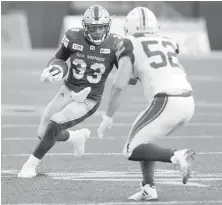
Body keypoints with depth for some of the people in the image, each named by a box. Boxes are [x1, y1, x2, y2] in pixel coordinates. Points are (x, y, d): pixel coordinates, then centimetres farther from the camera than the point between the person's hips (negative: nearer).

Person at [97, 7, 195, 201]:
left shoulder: (130, 45, 6)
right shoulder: (168, 43, 24)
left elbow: (119, 85, 0)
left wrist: (108, 117, 9)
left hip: (166, 102, -7)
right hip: (188, 102, 7)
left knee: (132, 150, 2)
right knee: (144, 139, 26)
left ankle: (176, 156, -17)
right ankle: (149, 188, 16)